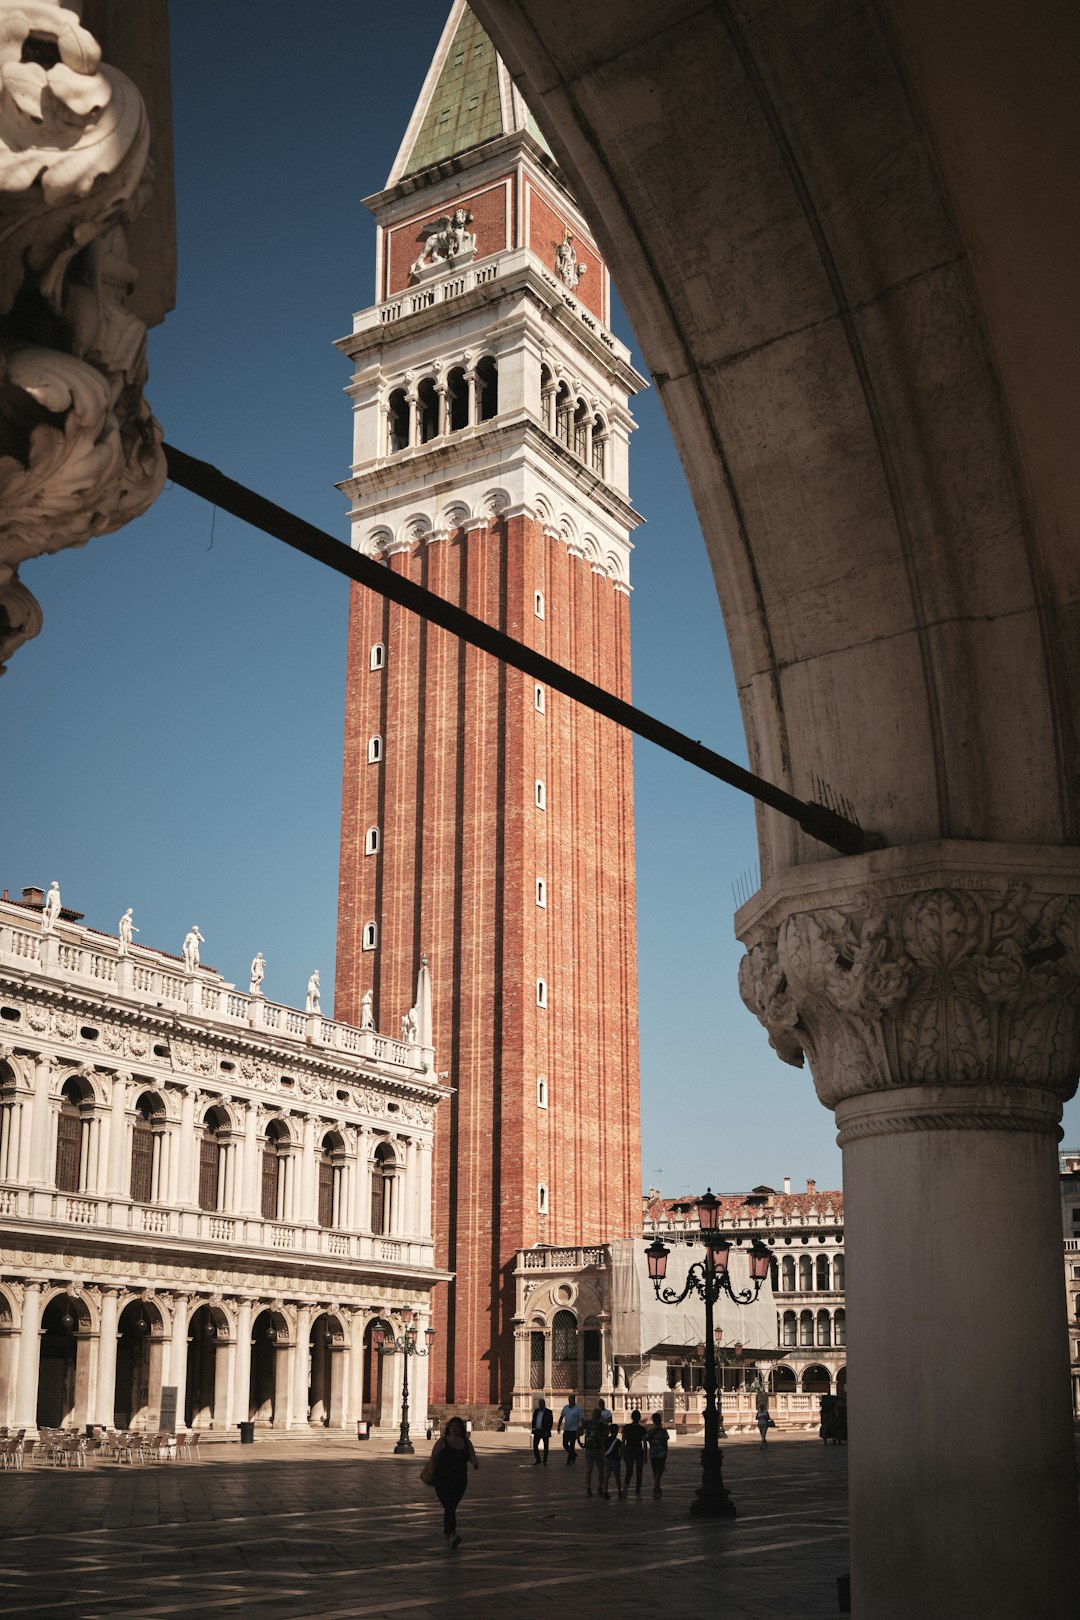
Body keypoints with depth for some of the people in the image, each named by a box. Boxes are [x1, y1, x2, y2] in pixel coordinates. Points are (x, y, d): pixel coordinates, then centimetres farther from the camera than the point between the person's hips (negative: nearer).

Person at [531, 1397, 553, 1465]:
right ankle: (538, 1460, 11)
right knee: (535, 1445, -1)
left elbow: (550, 1422, -7)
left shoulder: (548, 1412, -5)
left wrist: (548, 1431, -14)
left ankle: (545, 1462, 11)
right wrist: (533, 1428, 1)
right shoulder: (536, 1411, 10)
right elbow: (533, 1420, 16)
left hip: (545, 1432, -4)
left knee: (545, 1447, 3)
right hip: (537, 1431, 4)